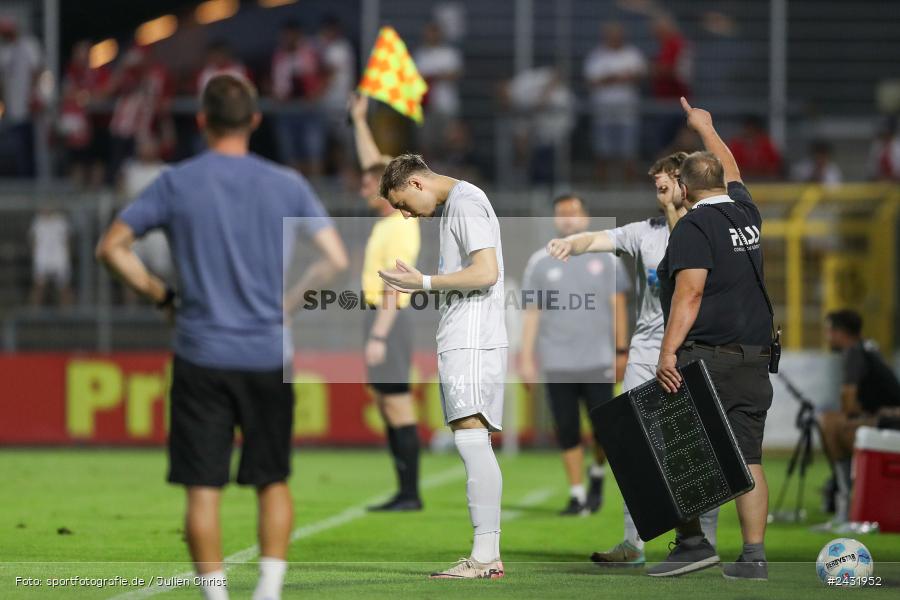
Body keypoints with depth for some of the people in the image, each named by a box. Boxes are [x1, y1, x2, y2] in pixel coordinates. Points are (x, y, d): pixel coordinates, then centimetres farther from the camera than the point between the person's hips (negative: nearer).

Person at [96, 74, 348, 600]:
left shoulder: (176, 183, 0)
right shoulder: (287, 185, 1)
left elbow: (112, 247, 1)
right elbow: (336, 261, -3)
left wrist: (161, 295, 7)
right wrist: (289, 300, 8)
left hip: (201, 355, -1)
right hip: (269, 355, 1)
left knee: (203, 488, 2)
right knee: (273, 481, 13)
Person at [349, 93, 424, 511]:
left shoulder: (399, 230, -15)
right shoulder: (392, 217, 11)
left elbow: (393, 289, -20)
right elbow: (373, 163, 24)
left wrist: (379, 336, -24)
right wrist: (359, 121, 27)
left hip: (389, 318, -10)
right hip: (379, 315, 10)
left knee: (397, 405, -9)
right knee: (387, 405, 9)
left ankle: (410, 494, -10)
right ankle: (403, 492, 9)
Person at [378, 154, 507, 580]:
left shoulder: (465, 202, -8)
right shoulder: (457, 204, 22)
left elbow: (487, 272, -18)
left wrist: (424, 283, -14)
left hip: (471, 341, -10)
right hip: (461, 341, 10)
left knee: (472, 438, -15)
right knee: (473, 444, 6)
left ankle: (486, 556, -20)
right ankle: (486, 555, 4)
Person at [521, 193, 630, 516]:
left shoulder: (604, 257, 5)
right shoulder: (540, 262, 6)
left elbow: (617, 307, 7)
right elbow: (532, 312, 8)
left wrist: (621, 351, 2)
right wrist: (526, 357, 3)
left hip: (598, 360, -1)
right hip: (558, 364, 1)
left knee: (603, 427, -4)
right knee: (567, 432, -1)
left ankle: (598, 474, 24)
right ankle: (577, 495, 6)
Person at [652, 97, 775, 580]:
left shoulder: (693, 226, -8)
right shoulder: (746, 213, 12)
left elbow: (690, 291, -19)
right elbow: (732, 174, 34)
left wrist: (668, 352, -22)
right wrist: (705, 128, 48)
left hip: (705, 354, -7)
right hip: (754, 354, 7)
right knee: (747, 456, 3)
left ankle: (692, 540, -4)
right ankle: (754, 555, -1)